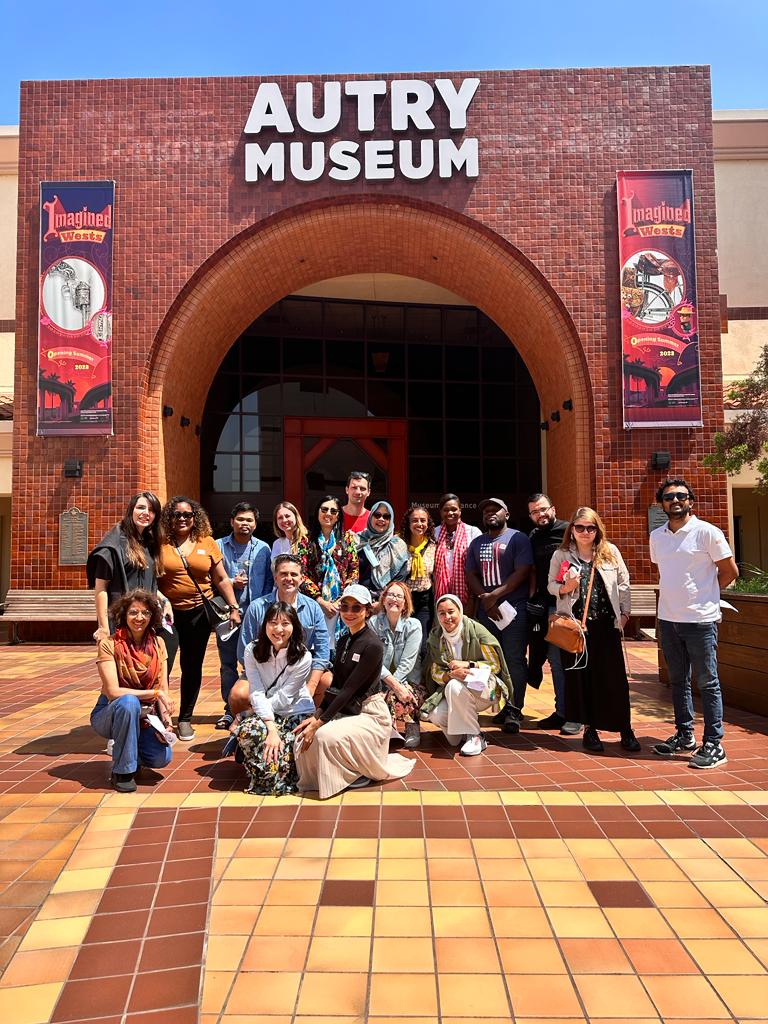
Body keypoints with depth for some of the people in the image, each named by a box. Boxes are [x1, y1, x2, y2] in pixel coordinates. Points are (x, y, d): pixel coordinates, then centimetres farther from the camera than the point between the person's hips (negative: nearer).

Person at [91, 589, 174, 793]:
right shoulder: (109, 644, -16)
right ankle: (122, 771, -18)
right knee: (129, 702, -37)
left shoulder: (158, 643, -2)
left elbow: (163, 689, -2)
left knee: (162, 757, -21)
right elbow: (113, 692, -22)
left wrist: (166, 719, -17)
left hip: (144, 716, 4)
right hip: (110, 713, -3)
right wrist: (154, 693, -23)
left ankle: (122, 748, 13)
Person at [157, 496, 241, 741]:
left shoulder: (207, 543, 5)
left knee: (192, 667, 9)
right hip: (168, 612, -2)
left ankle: (185, 719, 23)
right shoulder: (161, 544, -1)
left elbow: (222, 579, 8)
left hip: (199, 613, 2)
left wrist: (234, 607, 3)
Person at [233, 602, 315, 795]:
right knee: (249, 729, -32)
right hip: (266, 714, 2)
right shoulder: (253, 651, -8)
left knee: (284, 746, -33)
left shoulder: (303, 657, -14)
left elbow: (284, 698, -15)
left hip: (297, 713, -2)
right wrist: (271, 728, -30)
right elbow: (257, 694, -16)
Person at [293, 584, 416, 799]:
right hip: (345, 711, 7)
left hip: (370, 714, -7)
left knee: (325, 735, -31)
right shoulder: (344, 641, 8)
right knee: (302, 739, -17)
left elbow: (350, 688, -21)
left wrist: (319, 723, -22)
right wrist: (317, 715, -5)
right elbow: (335, 685, 8)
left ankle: (357, 772, -2)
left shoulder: (372, 645, -17)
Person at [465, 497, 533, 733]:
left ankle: (513, 711, -3)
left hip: (514, 609, -5)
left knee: (514, 659, -7)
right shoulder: (477, 543, 16)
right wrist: (484, 598, -7)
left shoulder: (518, 539, -1)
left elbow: (522, 572, -10)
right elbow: (471, 574, 11)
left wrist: (494, 595, -13)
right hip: (486, 610, 5)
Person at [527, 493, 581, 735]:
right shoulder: (533, 538, 15)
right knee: (555, 660, 12)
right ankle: (561, 711, 22)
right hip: (545, 606, 6)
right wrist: (532, 596, 11)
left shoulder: (568, 531, -5)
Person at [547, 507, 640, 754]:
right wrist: (565, 588, -15)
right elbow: (551, 585, 6)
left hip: (607, 624, 0)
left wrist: (624, 612, 5)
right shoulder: (561, 555, 3)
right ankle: (589, 729, 17)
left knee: (615, 676, 1)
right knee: (580, 675, 4)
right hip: (574, 624, 0)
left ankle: (625, 729, 15)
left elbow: (623, 583, 9)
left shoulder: (610, 551, 4)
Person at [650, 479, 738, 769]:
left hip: (700, 620, -6)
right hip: (668, 619, 6)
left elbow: (730, 571, -3)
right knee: (678, 680, 15)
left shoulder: (707, 532, -9)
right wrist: (675, 598, 12)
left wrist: (704, 595, 4)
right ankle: (684, 735, 28)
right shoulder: (657, 536, 8)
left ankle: (713, 745, 9)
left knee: (707, 682, 1)